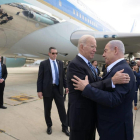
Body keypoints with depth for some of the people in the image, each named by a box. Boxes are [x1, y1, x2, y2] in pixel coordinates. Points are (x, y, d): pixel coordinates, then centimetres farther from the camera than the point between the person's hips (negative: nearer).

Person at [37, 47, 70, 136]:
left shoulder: (60, 63, 8)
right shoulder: (43, 64, -2)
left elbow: (63, 76, 13)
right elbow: (40, 78, -4)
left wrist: (66, 86, 5)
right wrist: (39, 90, -8)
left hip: (58, 89, 3)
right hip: (48, 89, -2)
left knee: (62, 108, 7)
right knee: (47, 109, 11)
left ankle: (65, 127, 21)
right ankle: (49, 126, 32)